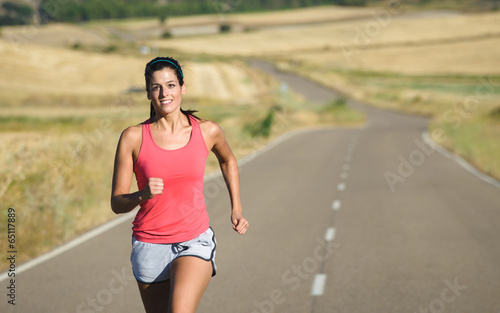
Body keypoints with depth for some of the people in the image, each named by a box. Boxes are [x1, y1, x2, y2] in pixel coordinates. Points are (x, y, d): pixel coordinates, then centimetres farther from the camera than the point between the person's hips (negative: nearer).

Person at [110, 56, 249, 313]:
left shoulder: (207, 131, -2)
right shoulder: (133, 137, -6)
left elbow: (227, 161, 22)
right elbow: (117, 203, -4)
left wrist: (236, 208, 16)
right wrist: (142, 195, -24)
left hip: (195, 242, -1)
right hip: (150, 245, 1)